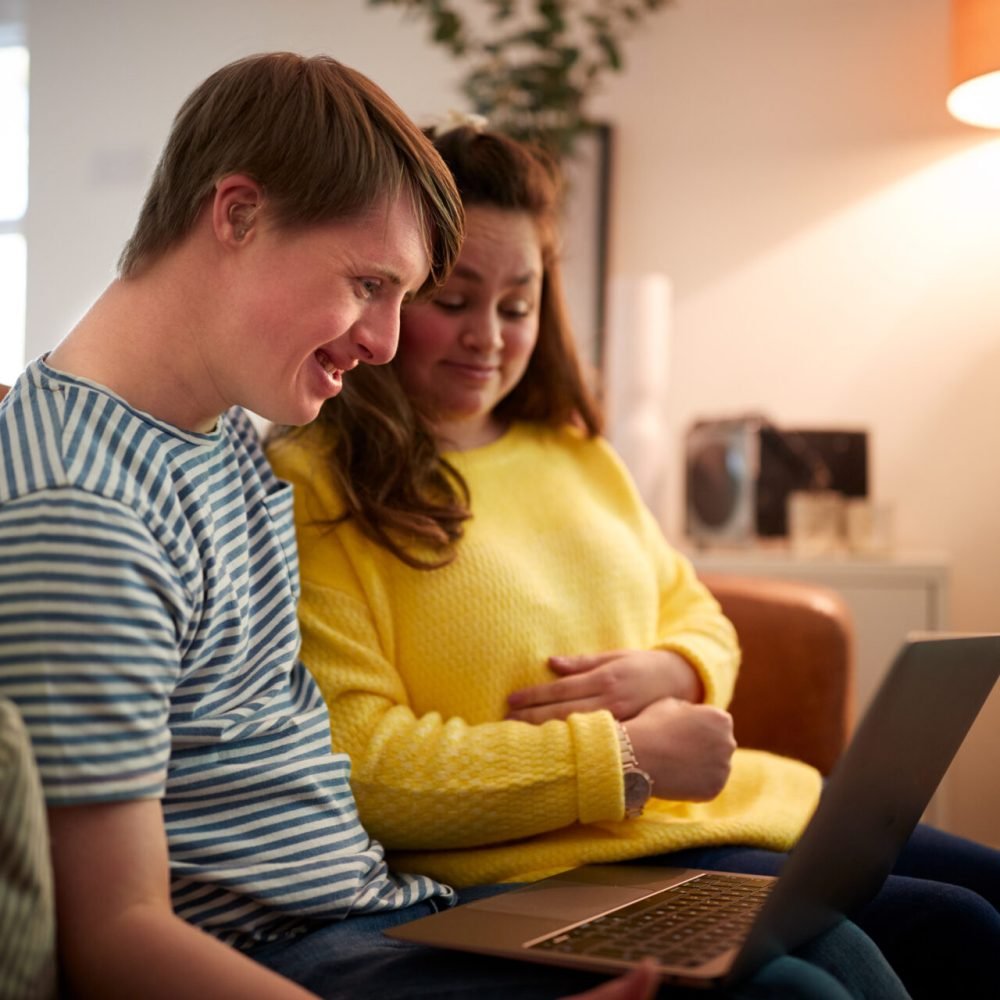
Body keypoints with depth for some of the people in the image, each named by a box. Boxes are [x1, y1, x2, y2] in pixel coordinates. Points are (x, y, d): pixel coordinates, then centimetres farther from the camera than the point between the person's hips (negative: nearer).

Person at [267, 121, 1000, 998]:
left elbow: (700, 622, 23)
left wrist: (663, 673, -3)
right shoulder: (311, 490, -10)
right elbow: (361, 772, -17)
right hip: (557, 866, -8)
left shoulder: (572, 451, 16)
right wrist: (626, 757, -15)